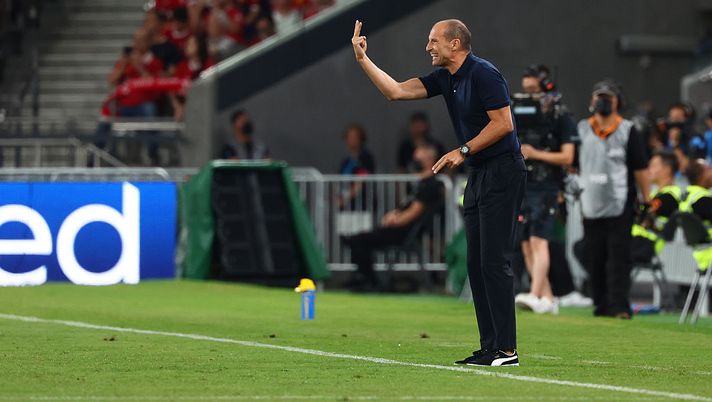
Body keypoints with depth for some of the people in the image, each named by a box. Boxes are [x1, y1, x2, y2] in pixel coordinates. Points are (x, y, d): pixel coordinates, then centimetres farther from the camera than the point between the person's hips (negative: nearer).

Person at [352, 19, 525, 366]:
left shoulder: (483, 74, -13)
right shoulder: (444, 79, 13)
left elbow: (503, 123, -17)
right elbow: (395, 91, 12)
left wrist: (463, 151, -16)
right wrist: (362, 59, 7)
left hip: (502, 171, -10)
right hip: (478, 176, 10)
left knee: (494, 262, -13)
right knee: (476, 263, 7)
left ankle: (506, 350, -13)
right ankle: (489, 347, 8)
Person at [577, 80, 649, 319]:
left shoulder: (628, 132, 6)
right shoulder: (581, 130, 12)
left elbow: (640, 169, 6)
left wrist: (646, 201, 1)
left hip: (621, 207, -3)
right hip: (591, 205, 3)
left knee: (619, 255, -9)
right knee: (593, 257, 3)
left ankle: (619, 305, -10)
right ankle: (602, 304, 13)